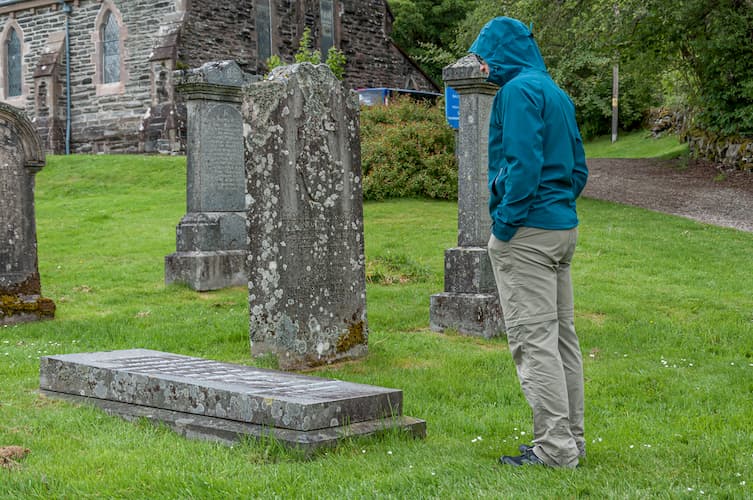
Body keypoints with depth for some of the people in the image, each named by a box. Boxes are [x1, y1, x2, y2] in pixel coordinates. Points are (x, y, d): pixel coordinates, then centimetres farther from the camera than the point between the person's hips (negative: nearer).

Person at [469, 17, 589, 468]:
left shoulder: (519, 90, -12)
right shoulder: (558, 93, 18)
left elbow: (523, 164, -21)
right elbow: (578, 169, 20)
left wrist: (505, 224, -17)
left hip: (528, 229, -10)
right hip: (564, 227, 10)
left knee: (534, 338, -6)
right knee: (561, 334, 13)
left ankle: (555, 449, -5)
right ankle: (571, 439, 19)